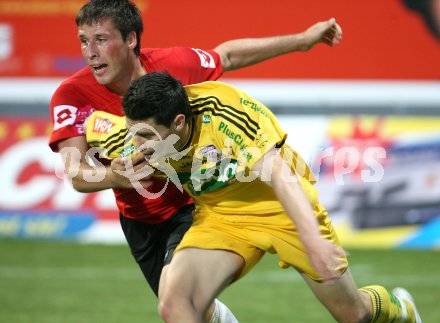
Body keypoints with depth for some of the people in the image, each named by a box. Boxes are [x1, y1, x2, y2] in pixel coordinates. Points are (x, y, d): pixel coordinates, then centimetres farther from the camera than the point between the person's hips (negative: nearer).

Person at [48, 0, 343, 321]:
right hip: (139, 220, 3)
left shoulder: (173, 64, -20)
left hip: (192, 205, -2)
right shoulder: (72, 95, -23)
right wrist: (115, 176, -56)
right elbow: (76, 174, -33)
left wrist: (302, 40, 9)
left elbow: (227, 55, 2)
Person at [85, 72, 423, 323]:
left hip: (283, 207, -3)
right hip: (220, 217, 3)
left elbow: (277, 173, -39)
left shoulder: (222, 110, -34)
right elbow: (90, 123, 2)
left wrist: (312, 239, -50)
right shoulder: (131, 138, -20)